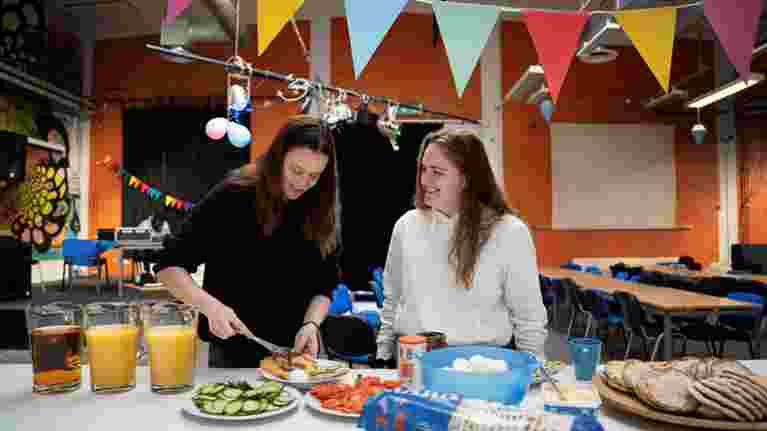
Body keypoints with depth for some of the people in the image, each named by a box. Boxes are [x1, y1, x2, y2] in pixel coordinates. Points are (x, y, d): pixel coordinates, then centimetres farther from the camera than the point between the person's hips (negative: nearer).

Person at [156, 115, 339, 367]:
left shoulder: (319, 212, -4)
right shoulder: (232, 197, -14)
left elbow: (324, 285, 1)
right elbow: (170, 266, -12)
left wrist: (311, 324, -18)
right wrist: (210, 305, -28)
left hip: (296, 351, 3)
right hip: (232, 351, -3)